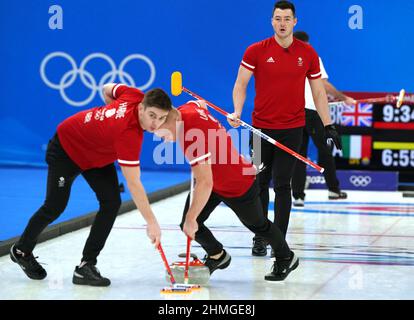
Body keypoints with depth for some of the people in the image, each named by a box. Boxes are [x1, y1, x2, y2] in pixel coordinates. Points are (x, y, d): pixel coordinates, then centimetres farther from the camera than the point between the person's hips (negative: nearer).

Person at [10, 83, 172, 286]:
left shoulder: (136, 95, -23)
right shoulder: (129, 134, -42)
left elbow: (107, 89, 0)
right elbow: (134, 184, -39)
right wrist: (151, 222, -37)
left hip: (97, 154, 7)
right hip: (66, 148, -7)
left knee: (111, 202, -8)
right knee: (55, 207, 6)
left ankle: (86, 266, -4)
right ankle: (22, 250, 33)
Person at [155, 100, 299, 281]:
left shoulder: (193, 138, -41)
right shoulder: (186, 109, -16)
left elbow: (205, 184, -43)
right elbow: (201, 104, 11)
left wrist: (191, 218, -37)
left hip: (238, 185, -8)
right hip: (212, 177, 8)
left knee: (258, 225, 16)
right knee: (187, 224, -1)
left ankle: (286, 258, 42)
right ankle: (217, 256, 25)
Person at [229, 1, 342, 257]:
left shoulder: (308, 53, 2)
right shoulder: (256, 51, -2)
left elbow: (319, 92, 8)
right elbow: (241, 84, 0)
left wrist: (328, 125, 5)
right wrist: (237, 111, -16)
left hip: (292, 129, 0)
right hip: (261, 128, 0)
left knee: (283, 185, -2)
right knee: (260, 184, 7)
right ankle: (260, 237, 20)